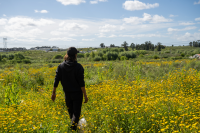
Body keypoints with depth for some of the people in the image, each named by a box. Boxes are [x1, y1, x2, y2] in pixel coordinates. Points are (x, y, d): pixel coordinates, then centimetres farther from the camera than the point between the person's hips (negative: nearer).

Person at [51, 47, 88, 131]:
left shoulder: (61, 66, -3)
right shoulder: (78, 67, -14)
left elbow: (56, 80, -2)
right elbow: (81, 83, -15)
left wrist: (54, 93, 8)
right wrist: (85, 95, -8)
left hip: (67, 93, 4)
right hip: (77, 93, -4)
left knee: (70, 112, 21)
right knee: (76, 113, 3)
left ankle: (73, 125, 37)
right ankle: (73, 128, -12)